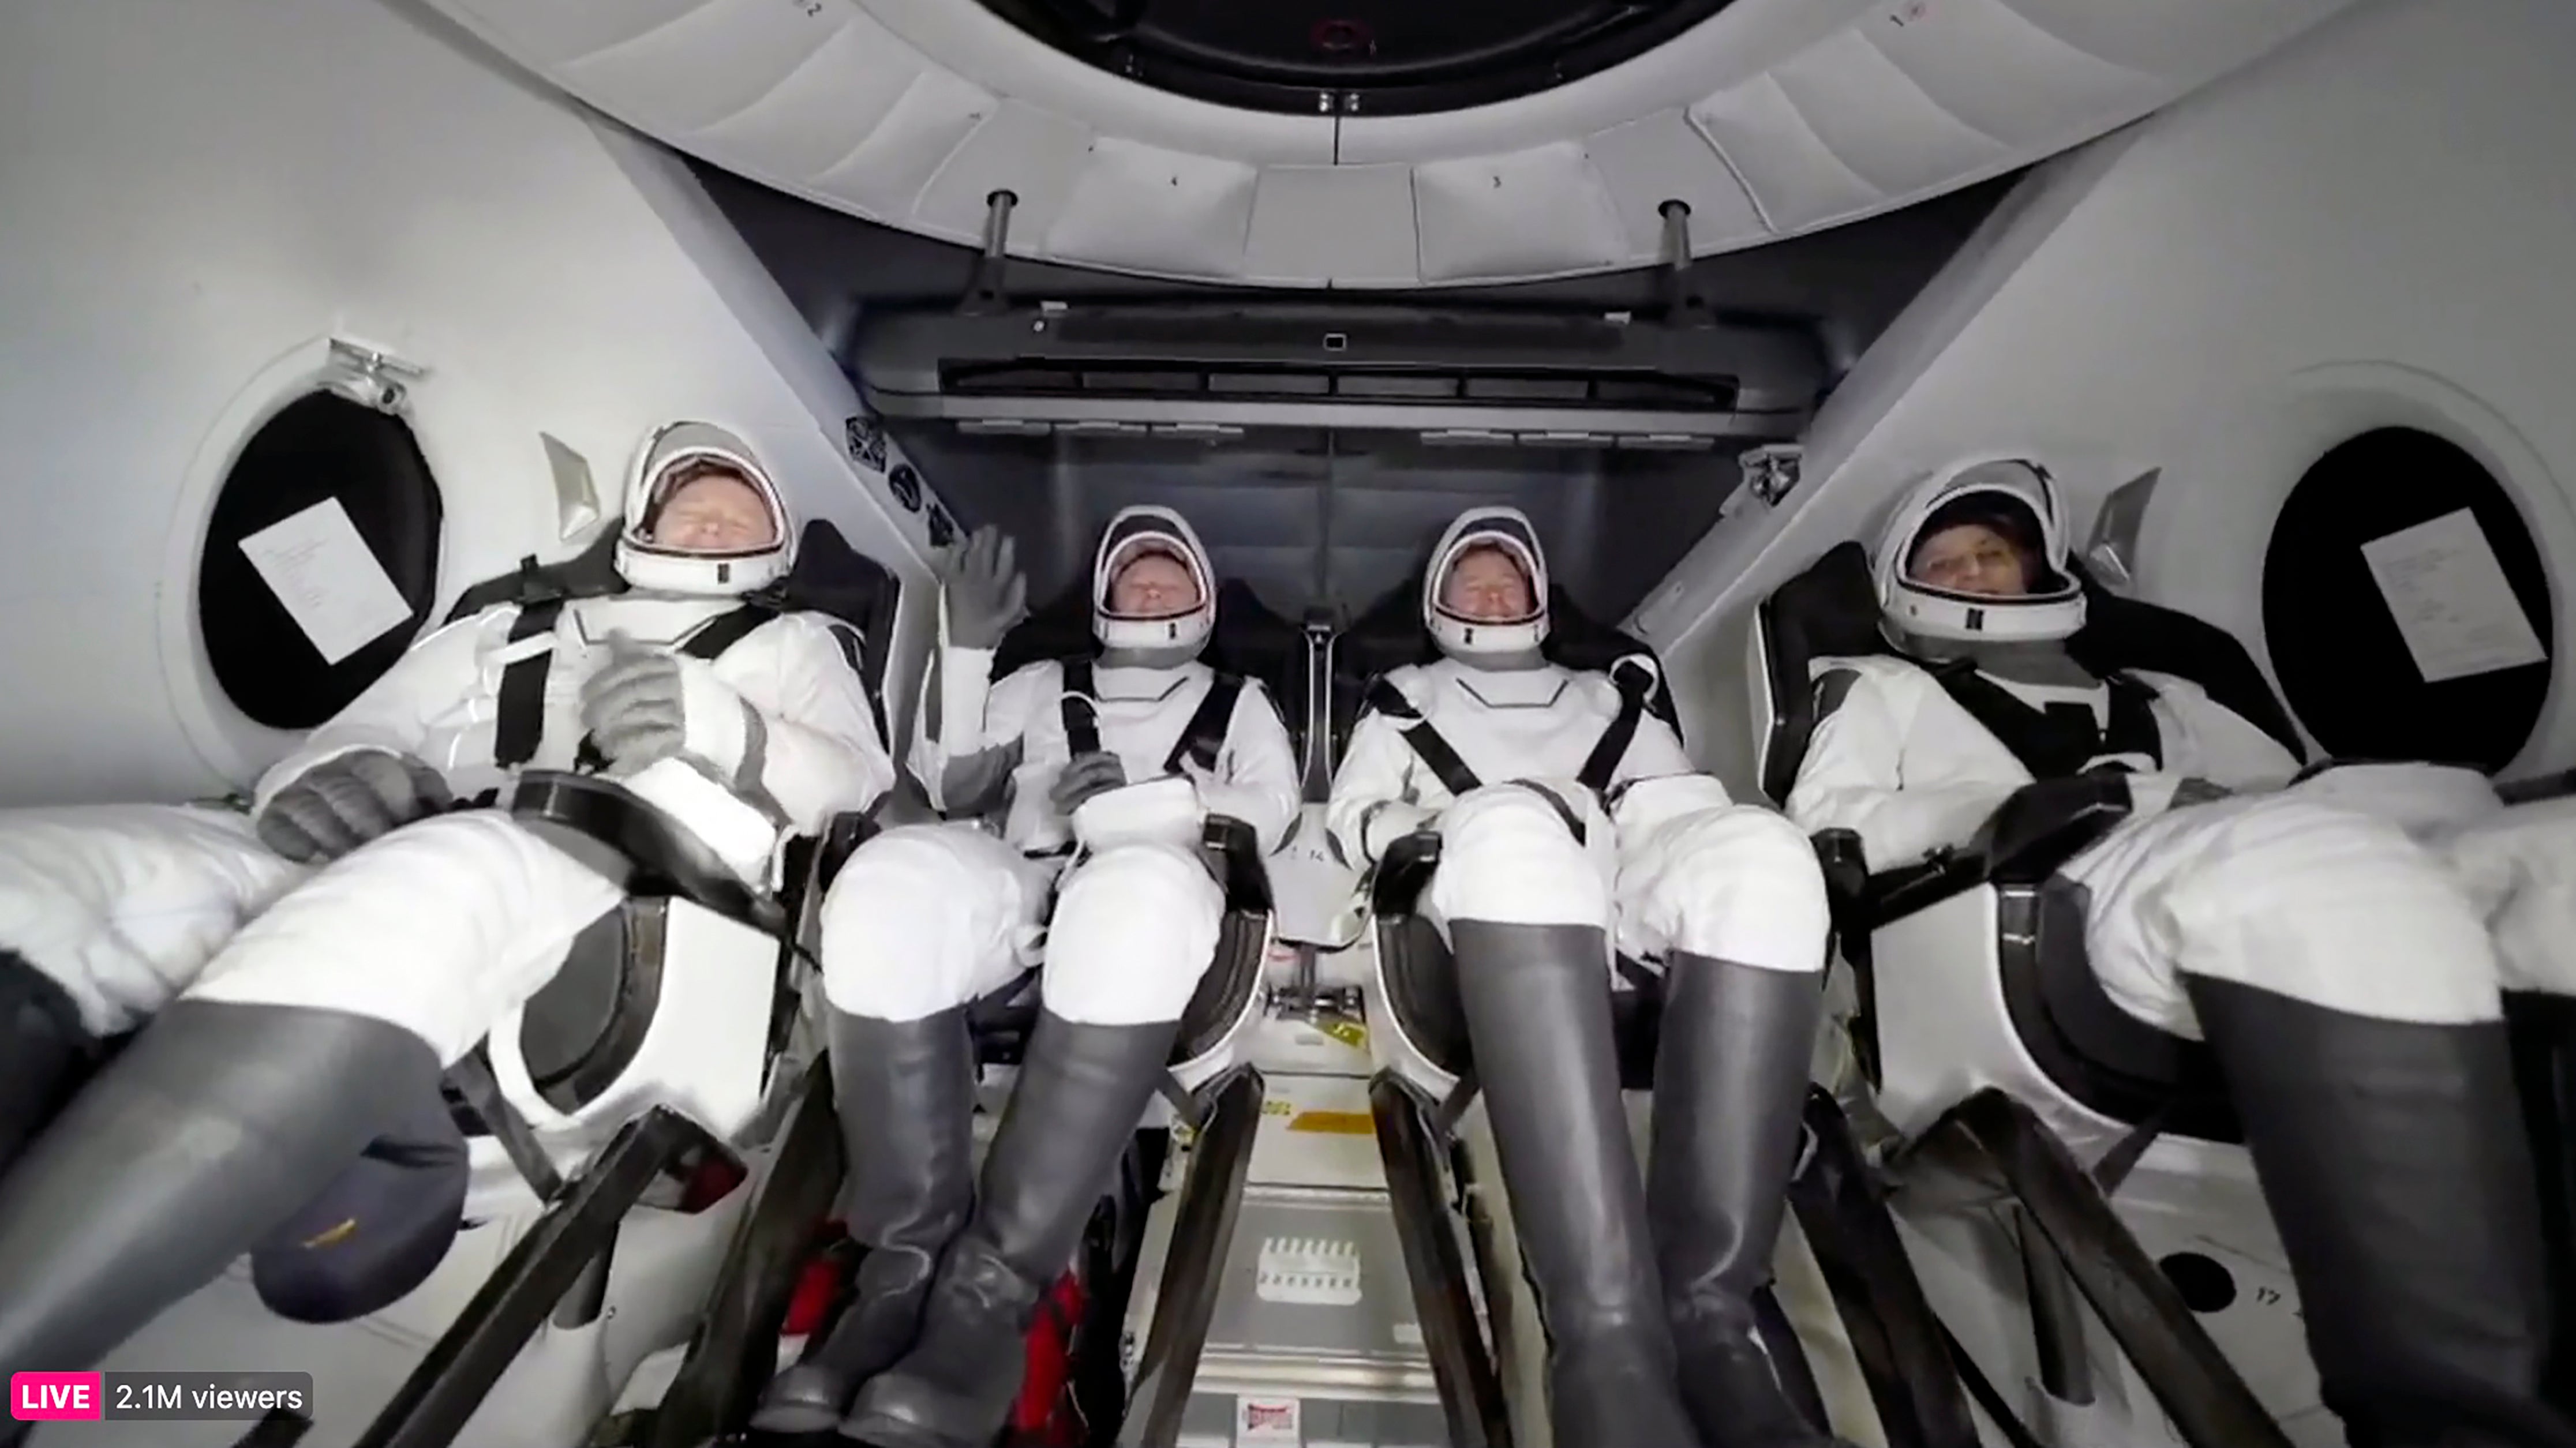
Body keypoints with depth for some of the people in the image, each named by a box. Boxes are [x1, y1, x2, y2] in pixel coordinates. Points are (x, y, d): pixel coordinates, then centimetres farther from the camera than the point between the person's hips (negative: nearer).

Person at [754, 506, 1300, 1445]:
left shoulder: (1239, 705, 29)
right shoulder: (1045, 688, 33)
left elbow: (1270, 815, 10)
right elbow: (949, 787, 20)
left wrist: (1140, 798, -5)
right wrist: (967, 647, 9)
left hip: (1156, 886, -2)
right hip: (1023, 886, 2)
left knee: (1137, 894, -41)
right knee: (891, 882, -33)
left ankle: (994, 1287, -36)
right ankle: (908, 1263, -27)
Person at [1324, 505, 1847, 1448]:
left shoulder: (1609, 695, 39)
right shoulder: (1406, 698, 35)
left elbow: (1687, 801, 25)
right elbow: (1351, 816, 21)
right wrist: (1431, 827, 0)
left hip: (1629, 870, 3)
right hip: (1498, 889, -2)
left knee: (1759, 851, -33)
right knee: (1510, 825, -41)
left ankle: (1707, 1313, -36)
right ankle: (1610, 1339, -48)